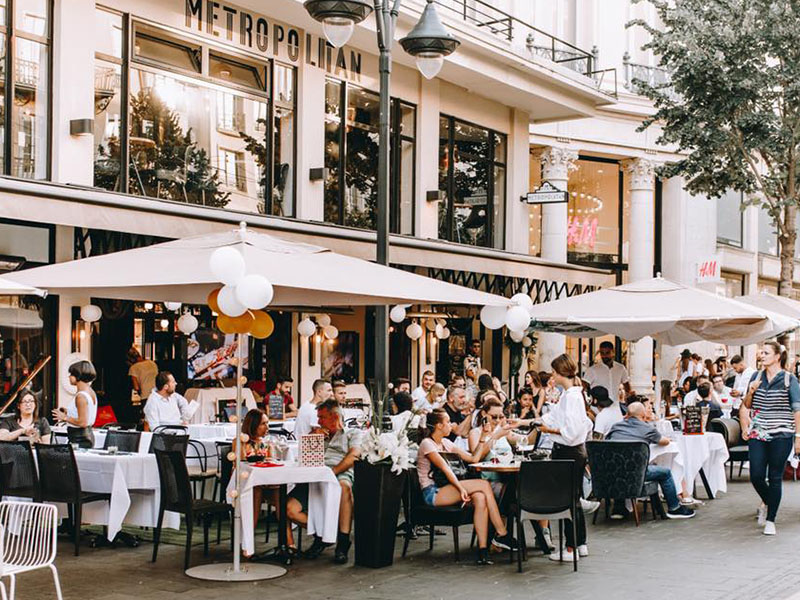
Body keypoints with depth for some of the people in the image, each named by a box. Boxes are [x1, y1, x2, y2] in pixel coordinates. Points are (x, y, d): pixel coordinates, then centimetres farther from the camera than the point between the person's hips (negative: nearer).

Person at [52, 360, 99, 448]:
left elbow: (83, 423, -21)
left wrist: (65, 417, -10)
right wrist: (68, 412, 15)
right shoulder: (91, 392, 12)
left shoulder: (81, 396, -17)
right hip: (87, 435, 9)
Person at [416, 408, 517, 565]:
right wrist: (461, 488, -26)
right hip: (432, 493, -8)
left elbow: (473, 458, 18)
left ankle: (483, 550, -28)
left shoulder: (445, 443, 20)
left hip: (445, 490, 8)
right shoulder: (427, 444, -6)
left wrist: (485, 439, 11)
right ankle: (501, 534, -16)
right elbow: (445, 469, -18)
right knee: (484, 485, -20)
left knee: (480, 498, -24)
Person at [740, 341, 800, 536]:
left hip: (780, 435, -3)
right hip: (758, 434, 4)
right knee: (756, 476, -2)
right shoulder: (756, 377, 10)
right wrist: (750, 392, -2)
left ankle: (770, 521, 8)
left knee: (775, 478, 0)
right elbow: (746, 405, 18)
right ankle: (767, 502, 30)